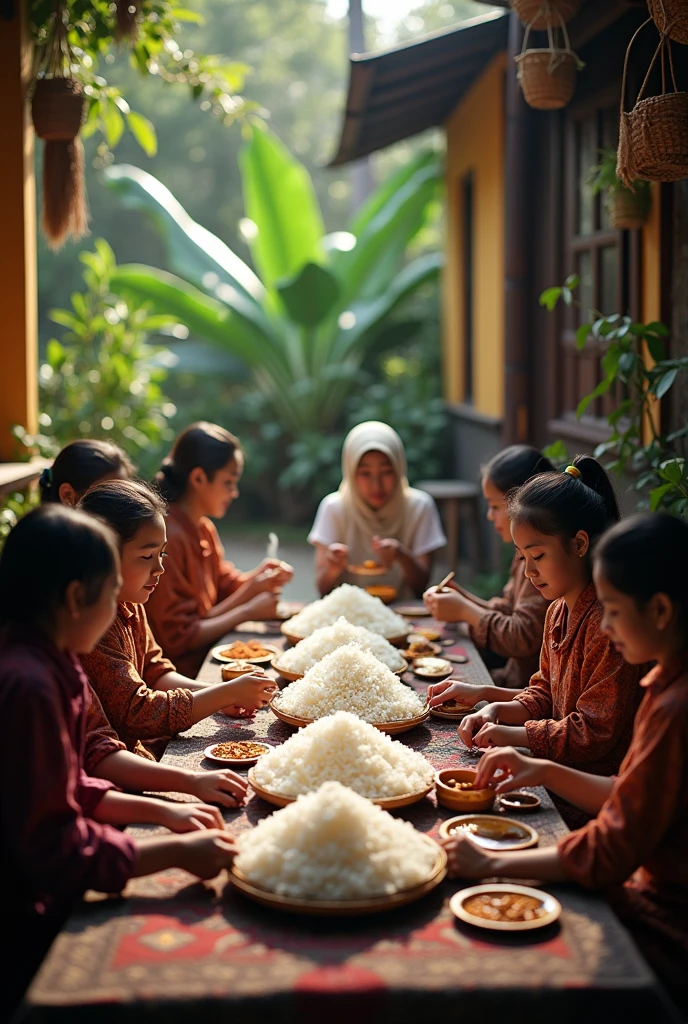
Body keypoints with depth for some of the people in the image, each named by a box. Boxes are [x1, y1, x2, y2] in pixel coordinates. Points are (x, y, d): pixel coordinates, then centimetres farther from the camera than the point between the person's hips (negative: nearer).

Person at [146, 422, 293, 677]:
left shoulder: (204, 530, 13)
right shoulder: (168, 537, -19)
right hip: (184, 673, -9)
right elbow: (177, 638, -18)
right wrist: (248, 612, -11)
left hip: (207, 660, 9)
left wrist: (256, 579, -5)